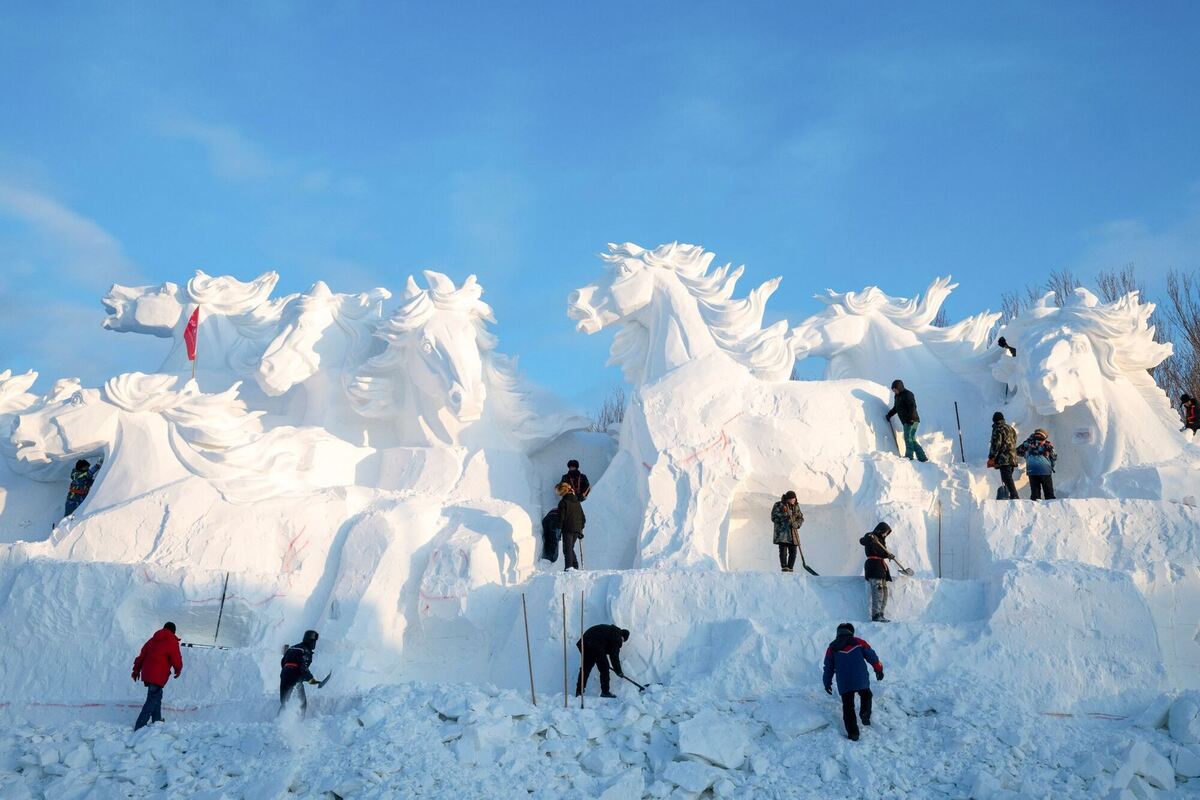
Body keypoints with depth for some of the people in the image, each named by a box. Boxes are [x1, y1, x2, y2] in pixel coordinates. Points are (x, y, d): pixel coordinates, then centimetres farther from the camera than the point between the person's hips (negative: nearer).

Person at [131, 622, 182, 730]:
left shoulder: (152, 640, 15)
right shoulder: (172, 642, -5)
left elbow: (141, 656, 18)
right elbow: (176, 660, -5)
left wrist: (136, 670, 28)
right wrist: (178, 670, 16)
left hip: (147, 674, 8)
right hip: (158, 676, -7)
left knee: (157, 697, 22)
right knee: (152, 701, -6)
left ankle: (156, 721, 27)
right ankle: (139, 727, -12)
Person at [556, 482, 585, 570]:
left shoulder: (563, 502, -7)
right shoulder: (577, 502, 14)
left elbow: (561, 517, -11)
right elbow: (583, 517, 17)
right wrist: (581, 528, 21)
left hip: (568, 529, -6)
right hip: (577, 529, 6)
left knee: (567, 548, -4)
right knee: (571, 548, 18)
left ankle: (569, 566, -17)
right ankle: (575, 566, 12)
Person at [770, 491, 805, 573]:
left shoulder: (796, 506, 11)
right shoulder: (779, 505, -2)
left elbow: (801, 518, 9)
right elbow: (774, 517, -5)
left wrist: (797, 523, -12)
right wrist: (784, 516, -18)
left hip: (792, 532, 5)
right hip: (782, 532, -5)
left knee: (793, 551, 1)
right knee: (783, 550, -14)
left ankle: (790, 568, 7)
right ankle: (784, 567, -16)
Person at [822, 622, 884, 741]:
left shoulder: (832, 648, 9)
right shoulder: (858, 642, 6)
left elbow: (828, 667, 12)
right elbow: (871, 656, 8)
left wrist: (827, 683, 23)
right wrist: (879, 669, 22)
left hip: (844, 684, 0)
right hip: (861, 681, 0)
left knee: (848, 707, 8)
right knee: (866, 696, 28)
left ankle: (853, 733, 3)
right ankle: (865, 715, 9)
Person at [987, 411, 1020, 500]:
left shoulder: (998, 429, -5)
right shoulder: (1011, 428, 22)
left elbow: (996, 444, -13)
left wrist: (991, 458, -9)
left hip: (1004, 459, -9)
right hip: (1012, 458, 9)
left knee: (1007, 479, -14)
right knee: (1008, 478, 13)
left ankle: (1014, 496, -23)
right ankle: (1013, 496, 11)